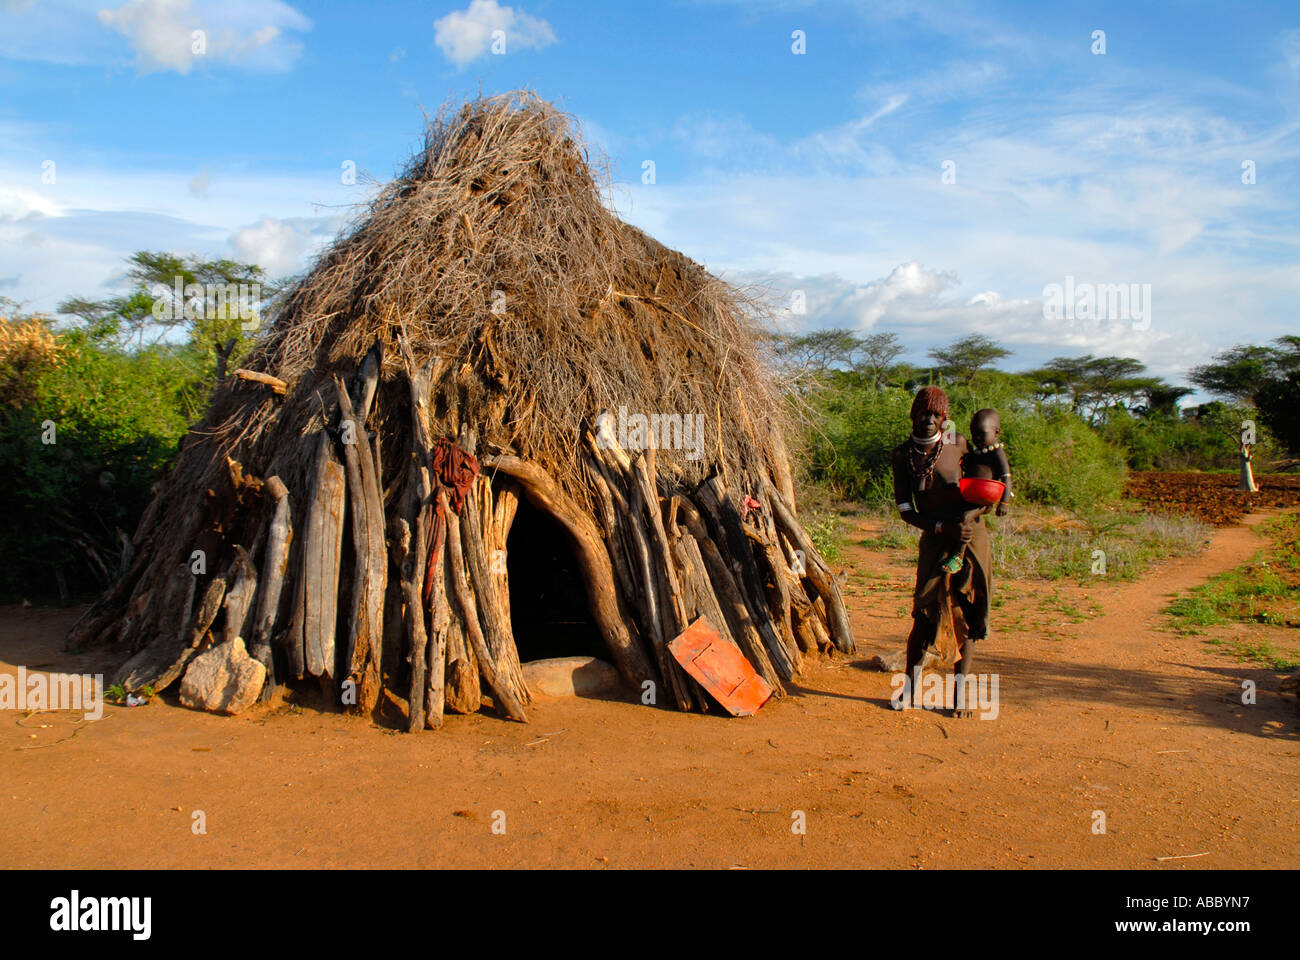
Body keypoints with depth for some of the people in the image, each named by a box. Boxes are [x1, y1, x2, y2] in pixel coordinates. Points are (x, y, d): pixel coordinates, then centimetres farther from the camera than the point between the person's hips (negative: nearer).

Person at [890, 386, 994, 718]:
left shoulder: (957, 443, 0)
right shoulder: (902, 454, 1)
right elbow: (905, 511, -1)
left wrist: (972, 513, -12)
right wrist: (944, 527, -14)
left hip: (971, 536, 0)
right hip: (934, 540, 0)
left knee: (967, 615, 1)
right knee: (926, 613, -7)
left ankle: (960, 695, 10)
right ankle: (912, 687, 7)